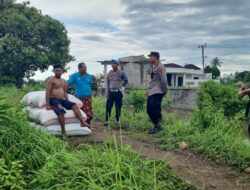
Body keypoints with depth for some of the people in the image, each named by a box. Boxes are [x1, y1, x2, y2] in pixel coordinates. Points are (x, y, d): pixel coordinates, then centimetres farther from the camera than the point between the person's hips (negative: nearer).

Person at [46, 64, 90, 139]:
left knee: (74, 105, -11)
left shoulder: (63, 81, 18)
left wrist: (68, 102, 10)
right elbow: (47, 92, -11)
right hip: (53, 100, -7)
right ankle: (63, 132, -26)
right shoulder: (51, 80, -4)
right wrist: (47, 105, -18)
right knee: (61, 111, -32)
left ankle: (83, 122, -19)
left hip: (61, 100, 7)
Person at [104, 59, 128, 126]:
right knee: (108, 107, 0)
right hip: (111, 92, 2)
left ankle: (117, 120, 16)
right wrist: (107, 93, 5)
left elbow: (126, 80, 3)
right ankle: (107, 120, 6)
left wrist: (121, 85, 10)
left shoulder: (121, 73, -4)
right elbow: (107, 83, 9)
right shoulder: (109, 73, 6)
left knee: (118, 107, 4)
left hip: (118, 92, -2)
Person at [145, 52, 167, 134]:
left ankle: (157, 126, -1)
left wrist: (164, 91, -16)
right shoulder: (154, 67, 20)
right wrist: (149, 90, 24)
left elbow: (163, 80, -15)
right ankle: (156, 125, 19)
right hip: (152, 92, 10)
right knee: (149, 109, 8)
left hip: (157, 92, -10)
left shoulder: (160, 67, -10)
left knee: (154, 109, -13)